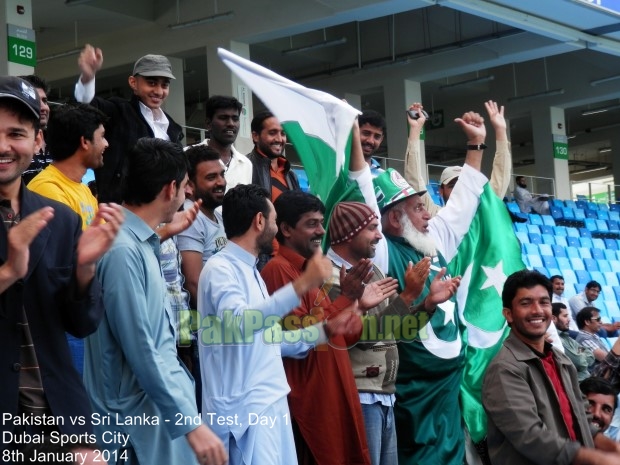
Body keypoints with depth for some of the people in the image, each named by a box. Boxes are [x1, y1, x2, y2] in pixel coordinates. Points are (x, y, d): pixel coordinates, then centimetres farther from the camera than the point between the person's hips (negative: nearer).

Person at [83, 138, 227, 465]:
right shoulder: (123, 250, -21)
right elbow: (142, 352, -24)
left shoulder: (142, 243, 10)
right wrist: (190, 422, -23)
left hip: (156, 403, 10)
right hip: (135, 414, -10)